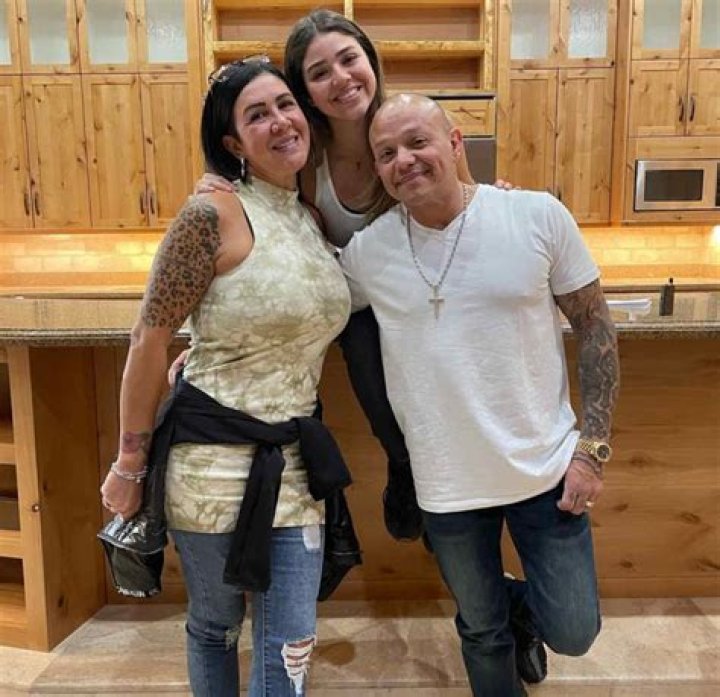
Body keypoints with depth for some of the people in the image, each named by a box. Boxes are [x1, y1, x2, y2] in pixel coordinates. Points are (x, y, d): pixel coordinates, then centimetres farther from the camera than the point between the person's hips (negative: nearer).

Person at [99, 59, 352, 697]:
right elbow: (150, 339, -11)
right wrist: (130, 462, -7)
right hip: (212, 456, -5)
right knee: (215, 628, 18)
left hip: (293, 462, 5)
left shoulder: (317, 219, 8)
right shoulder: (214, 216, -14)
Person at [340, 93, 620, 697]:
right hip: (447, 488, 1)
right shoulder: (365, 252, -8)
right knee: (482, 634, 20)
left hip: (546, 468, 0)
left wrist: (592, 448, -6)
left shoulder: (540, 216, -10)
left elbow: (595, 329, -3)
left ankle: (521, 602, 45)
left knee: (572, 635, 13)